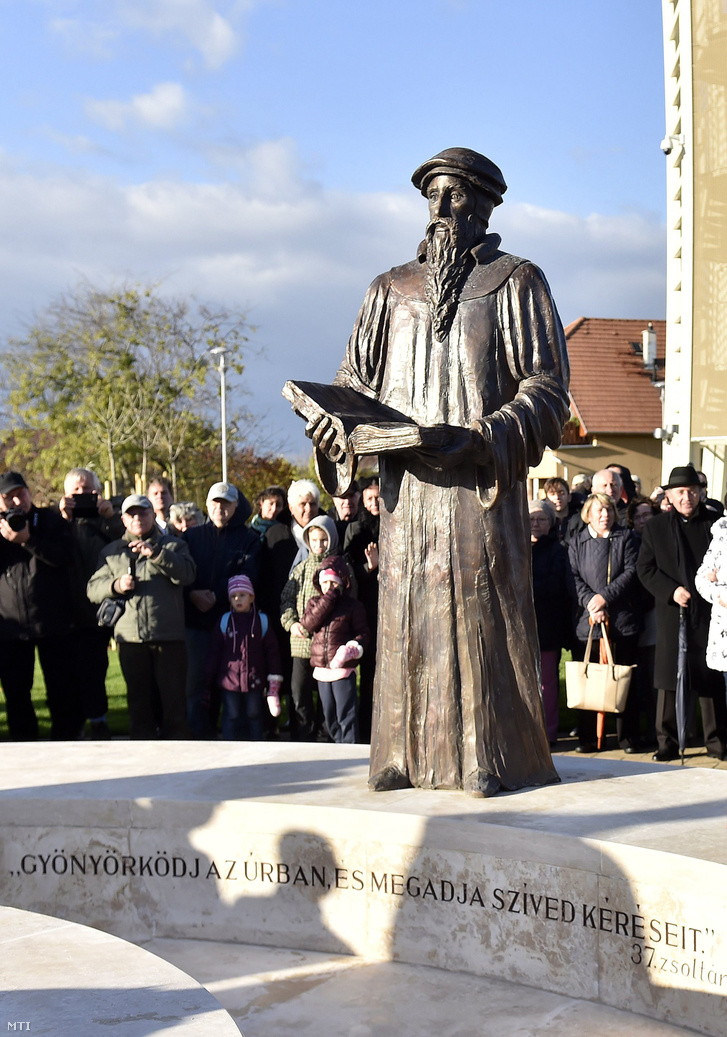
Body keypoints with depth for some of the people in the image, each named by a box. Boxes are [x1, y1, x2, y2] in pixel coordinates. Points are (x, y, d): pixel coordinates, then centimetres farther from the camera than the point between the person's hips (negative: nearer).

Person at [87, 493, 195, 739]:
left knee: (173, 697, -1)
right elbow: (93, 588, 9)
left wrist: (155, 553, -17)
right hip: (130, 636, 2)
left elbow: (186, 574, -8)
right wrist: (116, 586, -11)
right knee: (139, 699, 7)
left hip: (169, 635, -2)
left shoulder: (173, 546, 11)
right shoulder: (111, 552, 17)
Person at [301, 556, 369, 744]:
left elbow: (363, 633, -2)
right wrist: (327, 601, -14)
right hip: (321, 668, 5)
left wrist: (351, 649, -21)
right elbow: (308, 624, -9)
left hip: (344, 669, -5)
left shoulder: (352, 606, -3)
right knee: (329, 715, 15)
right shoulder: (315, 603, 8)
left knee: (345, 715, -7)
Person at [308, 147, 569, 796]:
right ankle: (408, 755, 6)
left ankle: (492, 758, 1)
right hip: (406, 481, 4)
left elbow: (546, 387, -1)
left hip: (482, 482, -4)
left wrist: (482, 440, -16)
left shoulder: (516, 282, 7)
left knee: (483, 612, -5)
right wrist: (330, 423, -4)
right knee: (406, 614, 1)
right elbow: (358, 376, 19)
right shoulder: (392, 290, 20)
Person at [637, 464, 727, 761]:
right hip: (672, 612, 0)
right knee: (669, 680, 2)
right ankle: (667, 742, 9)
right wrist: (671, 590, -12)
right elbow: (645, 569, 2)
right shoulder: (655, 527, 6)